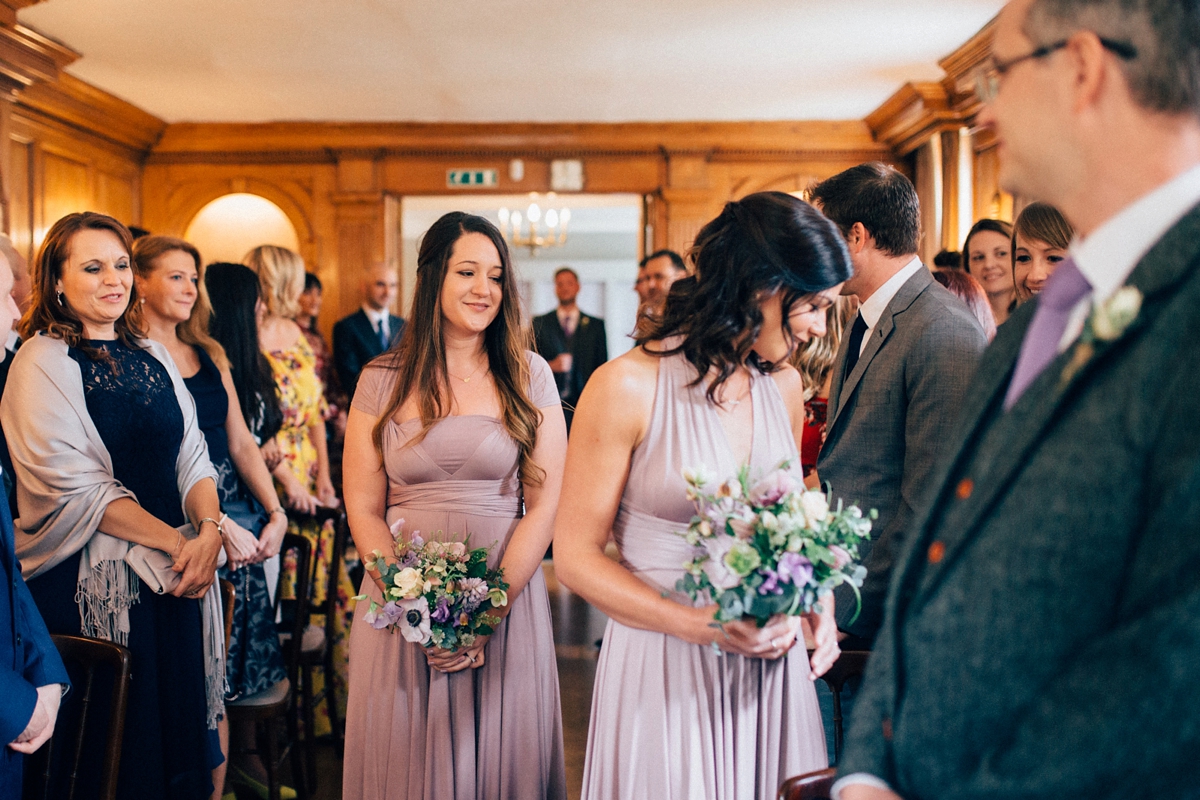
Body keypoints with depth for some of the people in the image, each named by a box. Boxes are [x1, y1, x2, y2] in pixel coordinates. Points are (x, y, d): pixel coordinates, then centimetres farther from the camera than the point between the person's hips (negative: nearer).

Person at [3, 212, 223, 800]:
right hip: (92, 580, -6)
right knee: (115, 743, 5)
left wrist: (209, 530, -12)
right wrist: (176, 541, -18)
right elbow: (76, 486, -16)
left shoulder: (152, 356, 10)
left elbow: (192, 456, 7)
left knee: (177, 724, 13)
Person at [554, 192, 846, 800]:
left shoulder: (783, 386, 5)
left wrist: (817, 608, -1)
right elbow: (576, 556, -11)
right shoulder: (628, 387, -13)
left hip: (770, 663, 6)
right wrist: (702, 625, -21)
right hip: (665, 671, -5)